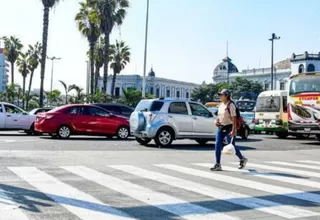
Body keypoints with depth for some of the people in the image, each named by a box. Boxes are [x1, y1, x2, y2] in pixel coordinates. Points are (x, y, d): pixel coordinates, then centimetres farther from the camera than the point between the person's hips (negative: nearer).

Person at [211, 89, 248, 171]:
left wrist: (233, 130, -24)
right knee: (218, 145, -1)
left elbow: (234, 118, -18)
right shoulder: (220, 105, 12)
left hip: (229, 128, -7)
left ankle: (242, 159, 27)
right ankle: (218, 165, 2)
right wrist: (217, 121, 3)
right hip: (220, 128, 8)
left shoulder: (230, 105, -13)